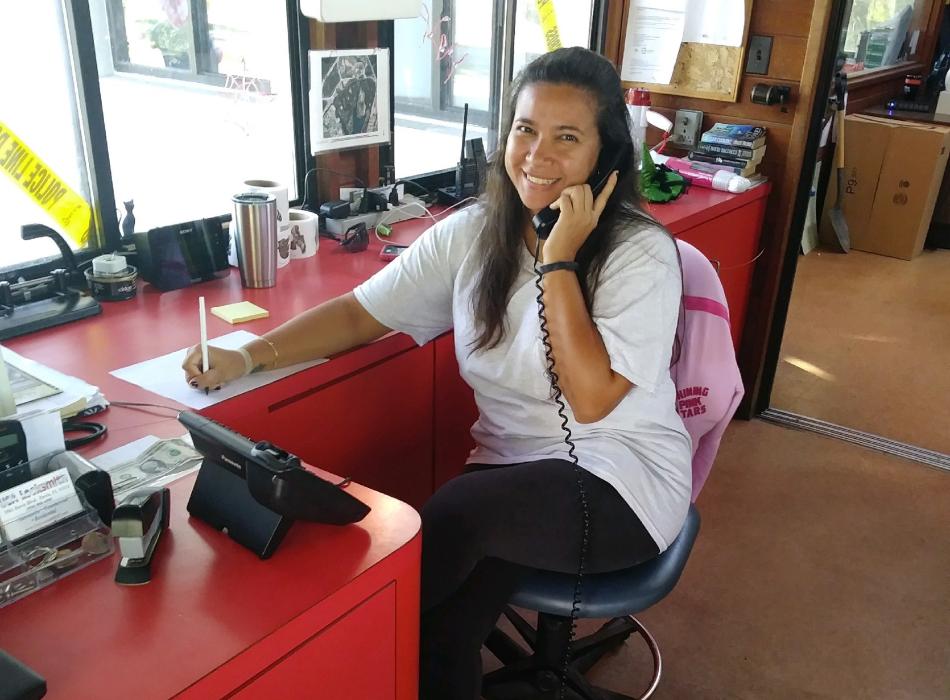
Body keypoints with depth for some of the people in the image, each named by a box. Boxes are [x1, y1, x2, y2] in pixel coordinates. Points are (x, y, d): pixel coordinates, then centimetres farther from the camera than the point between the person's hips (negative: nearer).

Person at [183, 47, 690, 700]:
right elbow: (358, 314, 0)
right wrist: (246, 357, -12)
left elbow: (591, 399, -22)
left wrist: (557, 261, -23)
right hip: (511, 472, 3)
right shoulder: (471, 233, -1)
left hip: (621, 481, -3)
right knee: (444, 627, -22)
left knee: (457, 511, -27)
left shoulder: (642, 253, -14)